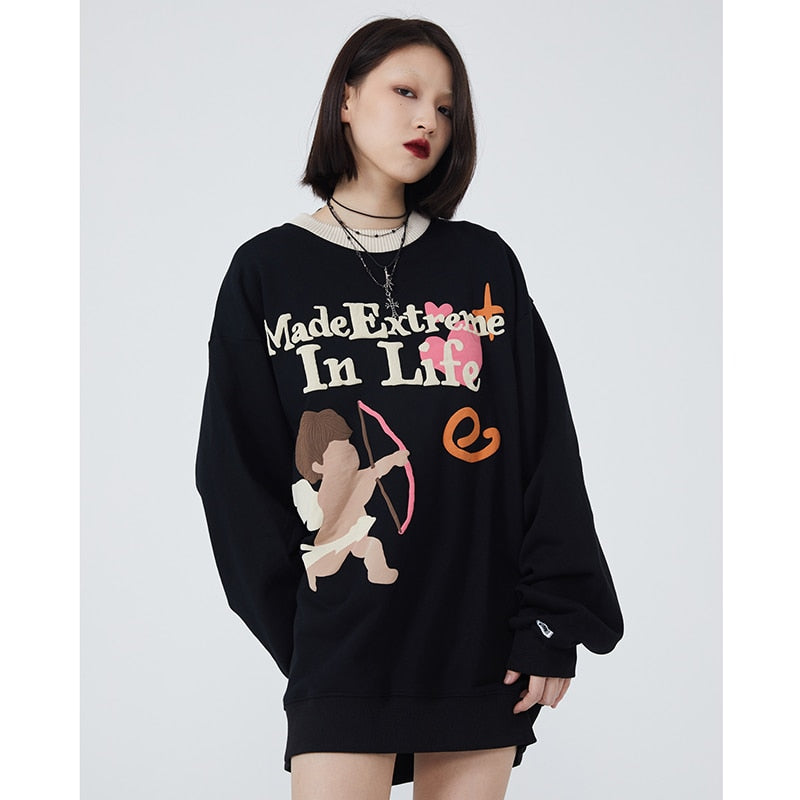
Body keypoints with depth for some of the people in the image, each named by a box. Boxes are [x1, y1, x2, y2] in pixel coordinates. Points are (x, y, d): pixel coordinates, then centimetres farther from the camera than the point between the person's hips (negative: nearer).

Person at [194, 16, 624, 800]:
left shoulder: (485, 264, 9)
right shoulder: (267, 272, 5)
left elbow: (547, 449, 4)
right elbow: (236, 469, 3)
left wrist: (552, 618, -4)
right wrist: (295, 631, -5)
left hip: (484, 639, 2)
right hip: (342, 642, -2)